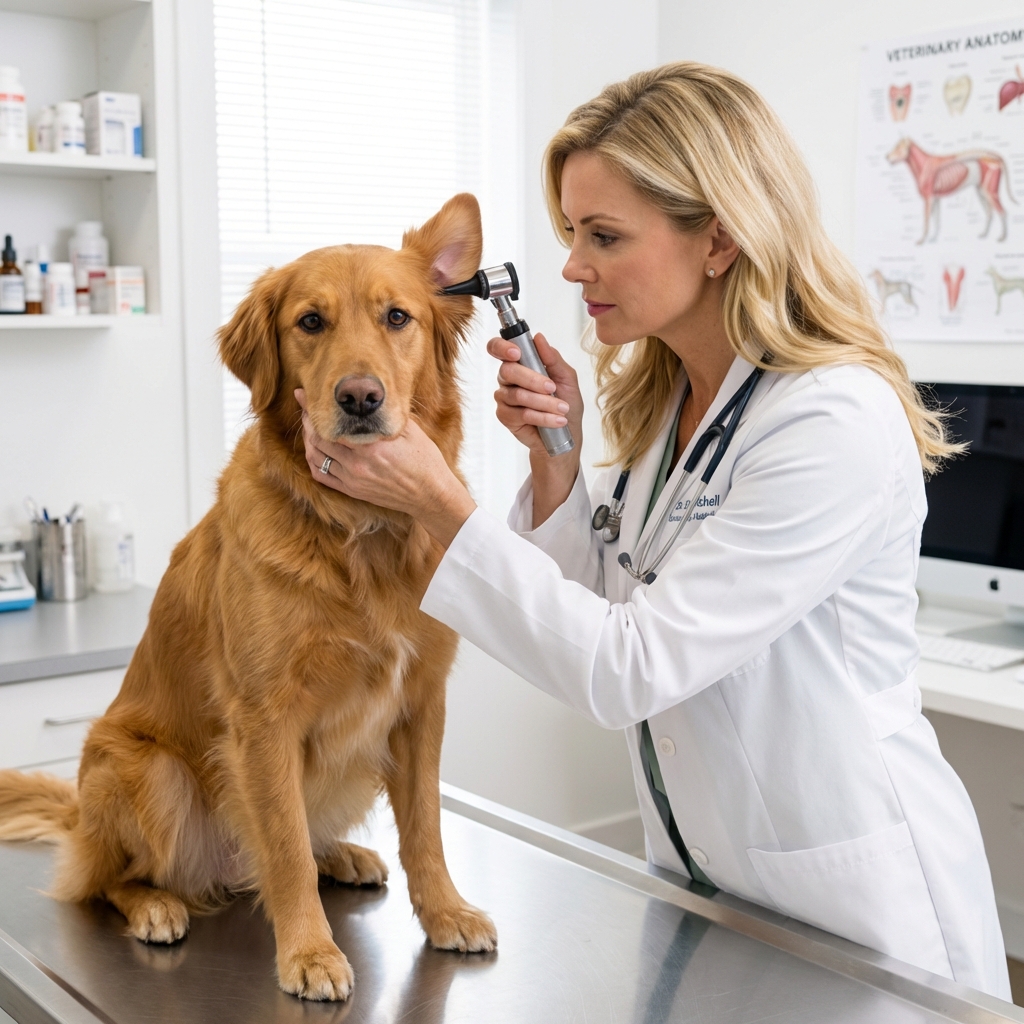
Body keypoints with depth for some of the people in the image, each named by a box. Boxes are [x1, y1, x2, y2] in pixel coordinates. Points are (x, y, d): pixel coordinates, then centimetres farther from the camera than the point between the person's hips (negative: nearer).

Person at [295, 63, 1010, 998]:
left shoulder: (837, 424, -26)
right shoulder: (660, 397, 0)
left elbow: (629, 669, -27)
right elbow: (595, 609, 4)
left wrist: (436, 499, -26)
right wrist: (555, 460, -11)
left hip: (850, 897, -7)